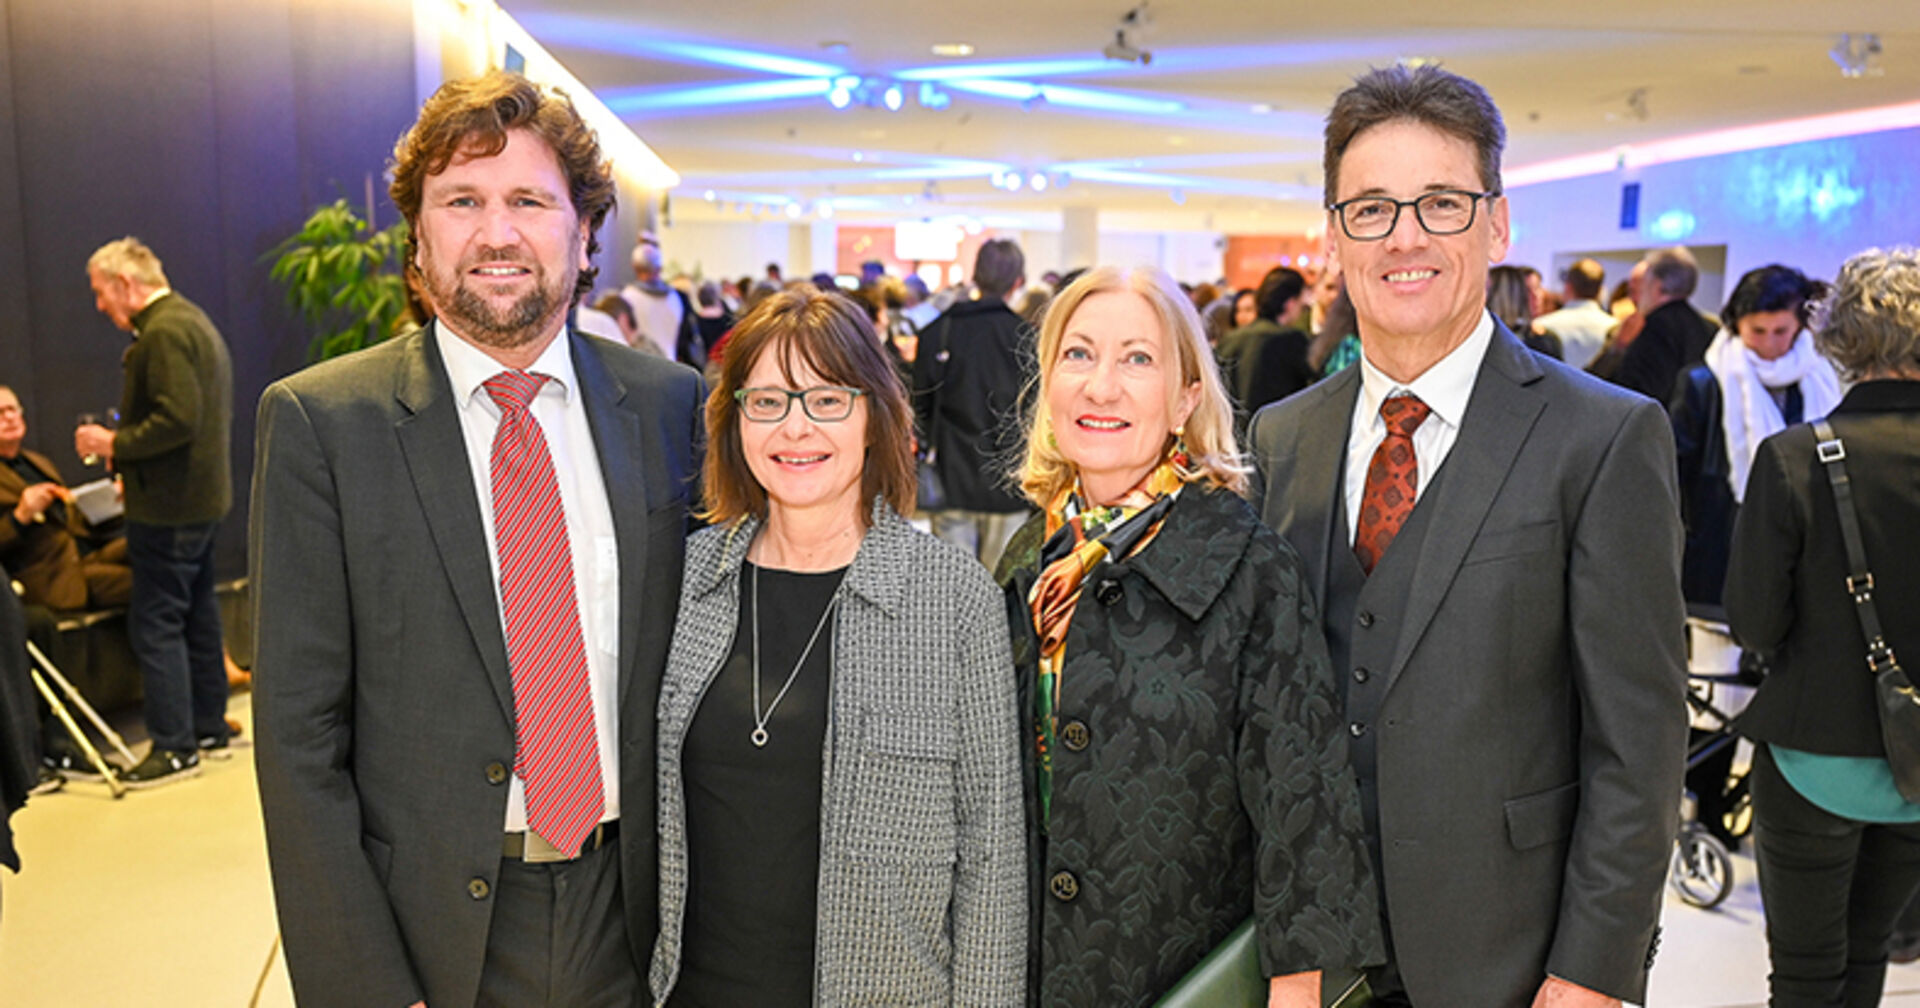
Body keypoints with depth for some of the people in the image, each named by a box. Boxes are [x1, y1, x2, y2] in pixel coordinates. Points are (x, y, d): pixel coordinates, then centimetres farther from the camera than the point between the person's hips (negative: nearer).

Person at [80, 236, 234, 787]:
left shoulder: (164, 332, -16)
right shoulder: (192, 320, 16)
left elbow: (178, 420, -26)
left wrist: (114, 443, -14)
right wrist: (131, 460, 18)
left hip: (170, 505, -11)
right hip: (201, 495, 11)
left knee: (154, 624, -4)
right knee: (197, 613, 16)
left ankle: (174, 746, 2)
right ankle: (208, 726, 26)